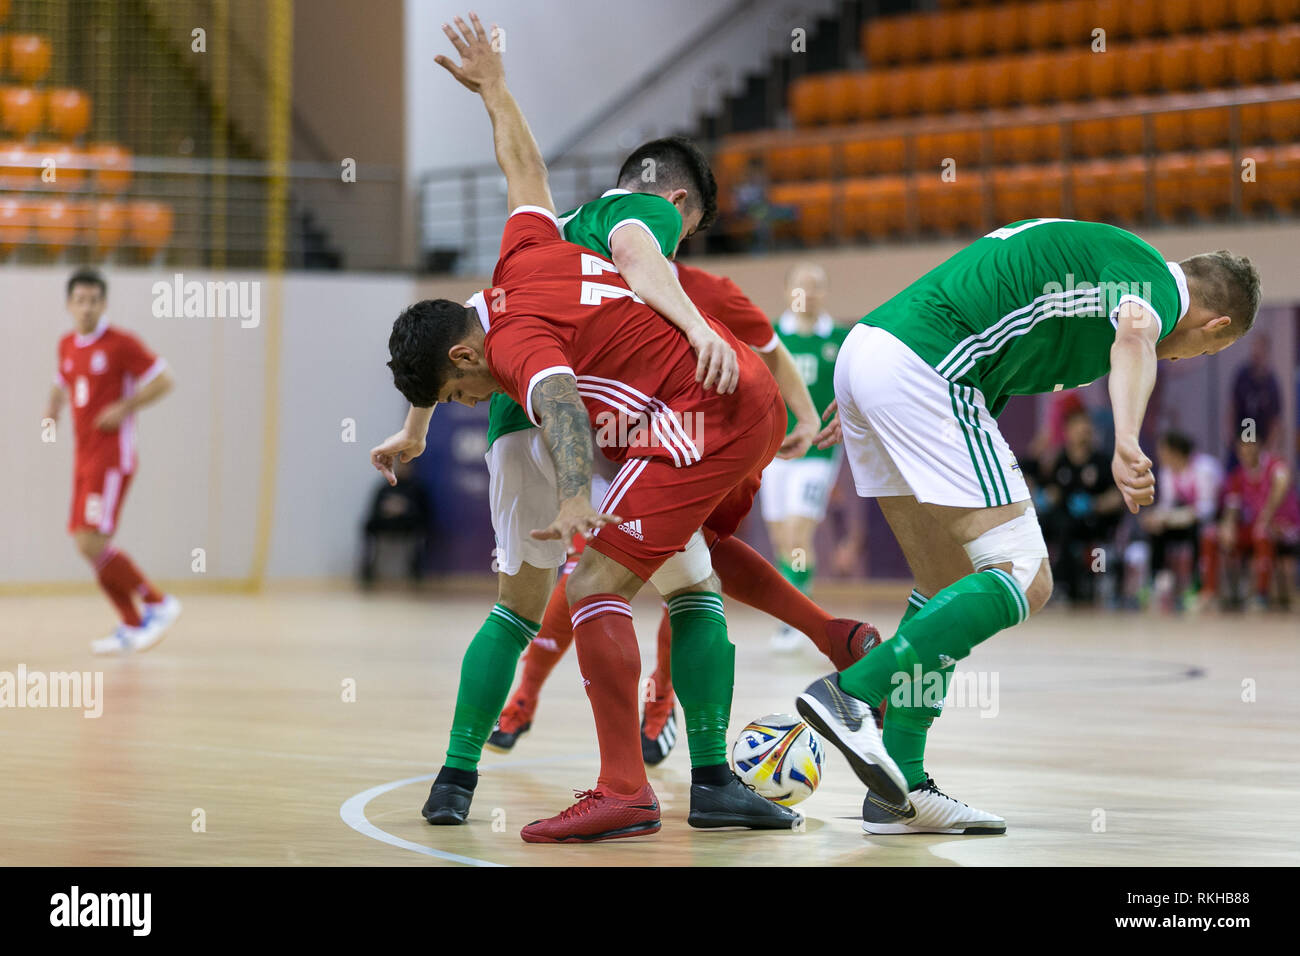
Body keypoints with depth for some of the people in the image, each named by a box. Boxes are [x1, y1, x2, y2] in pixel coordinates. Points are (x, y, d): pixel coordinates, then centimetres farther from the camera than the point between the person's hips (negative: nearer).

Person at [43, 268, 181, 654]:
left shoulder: (122, 344, -11)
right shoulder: (67, 345, 11)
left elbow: (164, 380, -10)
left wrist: (125, 408, -19)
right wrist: (53, 408, 10)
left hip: (112, 459, -8)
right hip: (84, 459, 8)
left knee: (92, 544, -16)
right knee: (89, 547, 7)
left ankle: (157, 603, -2)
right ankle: (132, 628, 16)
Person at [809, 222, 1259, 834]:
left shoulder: (1090, 248, 28)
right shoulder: (1158, 282, 1)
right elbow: (1136, 332, -22)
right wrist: (1127, 443, -39)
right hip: (923, 369, -10)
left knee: (950, 588, 15)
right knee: (1023, 581, -8)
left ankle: (899, 787, 11)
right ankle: (848, 693, -16)